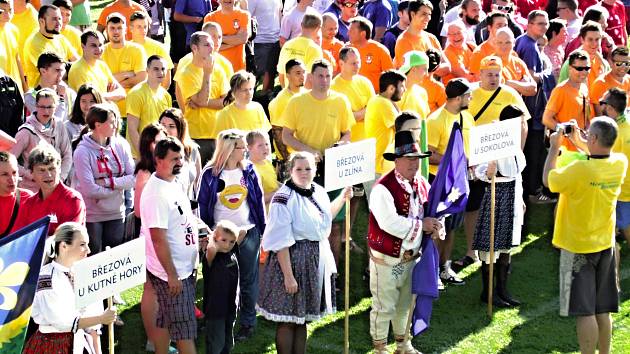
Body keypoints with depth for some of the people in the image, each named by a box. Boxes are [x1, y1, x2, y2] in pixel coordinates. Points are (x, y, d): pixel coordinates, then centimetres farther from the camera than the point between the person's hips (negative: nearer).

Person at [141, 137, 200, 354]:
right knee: (184, 327, -3)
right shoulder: (156, 193, -22)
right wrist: (171, 274, -22)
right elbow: (159, 238, -23)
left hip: (185, 268, 9)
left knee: (165, 321, 15)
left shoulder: (173, 184, 9)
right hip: (172, 273, -9)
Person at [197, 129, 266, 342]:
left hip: (248, 233, 1)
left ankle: (248, 323, 18)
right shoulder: (210, 174, -6)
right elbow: (202, 205, 1)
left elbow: (259, 201, 6)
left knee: (248, 280, 8)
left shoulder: (249, 171, 1)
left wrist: (263, 229, 5)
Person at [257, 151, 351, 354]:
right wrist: (288, 275, -23)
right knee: (288, 320, 0)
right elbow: (281, 242, -20)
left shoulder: (319, 192, 6)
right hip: (292, 261, -8)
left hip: (317, 260, 8)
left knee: (302, 317, 16)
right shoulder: (284, 199, -18)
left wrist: (343, 197, 24)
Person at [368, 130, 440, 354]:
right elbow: (390, 223, -29)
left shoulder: (423, 185, 5)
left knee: (406, 304, 20)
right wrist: (421, 224, -21)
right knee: (384, 307, 2)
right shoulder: (383, 188, -20)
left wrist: (434, 225, -9)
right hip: (387, 260, -7)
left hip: (412, 257, 7)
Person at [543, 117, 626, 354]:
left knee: (584, 311, 0)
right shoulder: (620, 164, -7)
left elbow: (548, 179, -9)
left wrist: (555, 147, 0)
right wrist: (579, 142, 19)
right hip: (605, 245, 6)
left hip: (577, 249, -6)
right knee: (602, 310, 15)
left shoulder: (579, 170, -26)